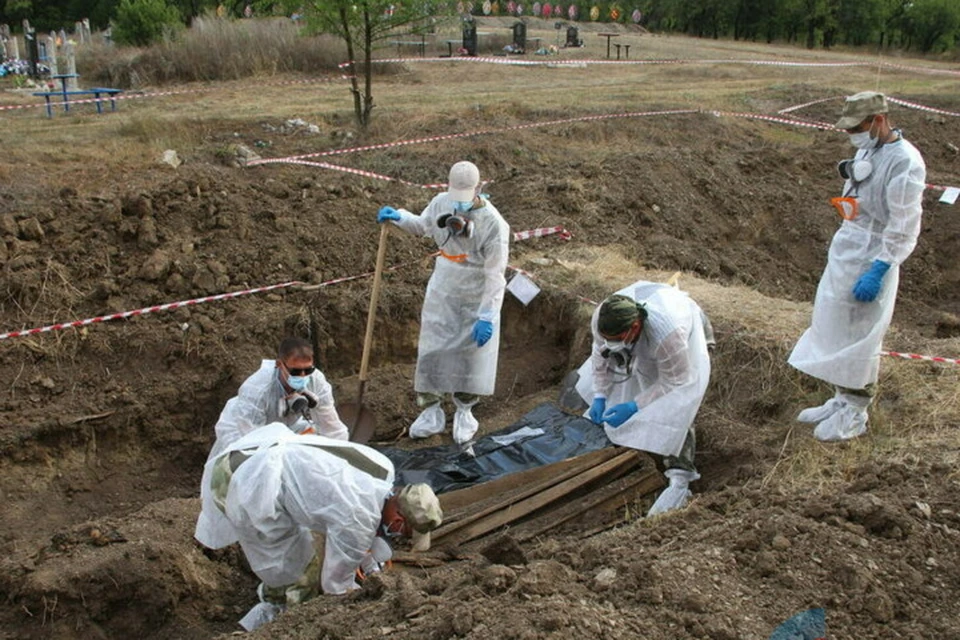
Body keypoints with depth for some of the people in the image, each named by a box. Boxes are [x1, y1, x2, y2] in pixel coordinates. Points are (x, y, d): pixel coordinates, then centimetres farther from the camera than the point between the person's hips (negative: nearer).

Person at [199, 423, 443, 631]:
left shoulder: (382, 469, 6)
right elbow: (336, 583, -1)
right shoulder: (358, 518, -18)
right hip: (249, 489, -9)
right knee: (299, 581, 3)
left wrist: (373, 570, 33)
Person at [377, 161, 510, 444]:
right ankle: (431, 410, 24)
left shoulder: (493, 224, -25)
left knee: (473, 353, 8)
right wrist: (398, 216, -6)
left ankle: (464, 410, 32)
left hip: (477, 298, -4)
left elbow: (495, 275, -20)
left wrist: (487, 316, -20)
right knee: (432, 349, 6)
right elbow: (422, 225, 14)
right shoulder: (441, 203, -10)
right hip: (442, 292, 4)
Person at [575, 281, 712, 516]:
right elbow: (600, 355, -12)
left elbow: (673, 382, -32)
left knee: (673, 409, -23)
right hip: (642, 346, 6)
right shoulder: (601, 320, -32)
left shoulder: (669, 334, -46)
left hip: (686, 343, -6)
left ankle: (680, 480, -23)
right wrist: (600, 397, -18)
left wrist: (634, 406, -35)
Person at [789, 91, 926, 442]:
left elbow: (904, 228, -20)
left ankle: (854, 415, 15)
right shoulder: (867, 151, 8)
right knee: (833, 330, 15)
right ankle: (841, 399, 30)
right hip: (844, 254, 9)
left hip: (870, 261, -9)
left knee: (859, 340, 1)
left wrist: (877, 271, -23)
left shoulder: (904, 162, -18)